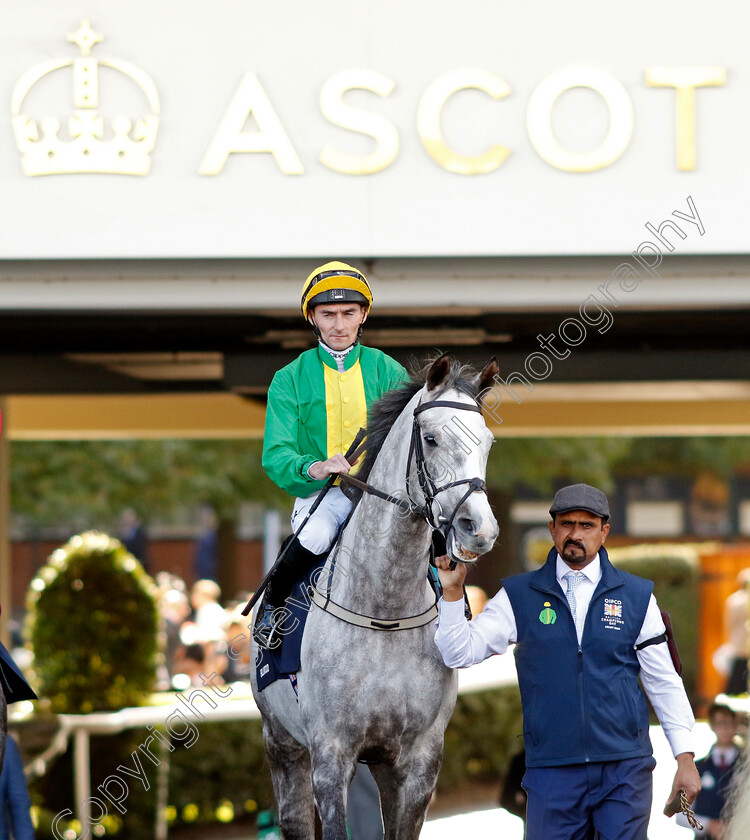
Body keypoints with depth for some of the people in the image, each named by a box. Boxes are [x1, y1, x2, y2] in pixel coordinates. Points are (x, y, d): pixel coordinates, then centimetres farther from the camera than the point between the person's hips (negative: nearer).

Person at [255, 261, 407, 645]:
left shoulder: (388, 372, 8)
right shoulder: (290, 379, 5)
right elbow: (276, 456, -5)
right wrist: (314, 468, -28)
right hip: (318, 494, -1)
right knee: (316, 535, -34)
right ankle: (272, 604, -5)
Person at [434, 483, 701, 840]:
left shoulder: (637, 597, 7)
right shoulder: (519, 597, 7)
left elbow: (664, 683, 10)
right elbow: (459, 653, 2)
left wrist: (686, 757, 5)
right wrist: (452, 591, -11)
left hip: (626, 770, 0)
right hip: (552, 768, 0)